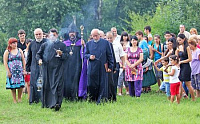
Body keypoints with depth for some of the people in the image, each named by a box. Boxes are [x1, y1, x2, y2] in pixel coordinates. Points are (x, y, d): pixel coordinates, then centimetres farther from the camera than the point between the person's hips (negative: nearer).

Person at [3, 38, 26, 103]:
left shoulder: (19, 50, 11)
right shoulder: (7, 52, 2)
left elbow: (23, 60, 13)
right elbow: (5, 62, -1)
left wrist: (24, 69, 5)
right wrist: (8, 71, -8)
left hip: (20, 71, 2)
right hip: (11, 71, -2)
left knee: (21, 85, -7)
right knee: (12, 86, -2)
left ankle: (19, 98, 10)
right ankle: (14, 100, 7)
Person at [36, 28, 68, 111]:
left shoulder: (62, 45, 8)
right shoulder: (44, 45, 14)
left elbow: (66, 56, 4)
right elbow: (38, 54, 18)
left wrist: (61, 54, -18)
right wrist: (39, 59, -3)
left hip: (57, 68, -3)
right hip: (47, 69, 3)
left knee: (56, 85, -13)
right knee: (46, 86, 5)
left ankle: (57, 103, -21)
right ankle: (47, 103, 14)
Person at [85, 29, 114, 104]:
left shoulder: (105, 43, 3)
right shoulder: (89, 44, 9)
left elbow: (109, 55, 4)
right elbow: (85, 54, 15)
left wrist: (110, 66, -1)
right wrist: (89, 56, -9)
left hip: (102, 67, -1)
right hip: (92, 68, 1)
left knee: (102, 85, -1)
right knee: (91, 85, -1)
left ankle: (100, 100, 3)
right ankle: (92, 100, 12)